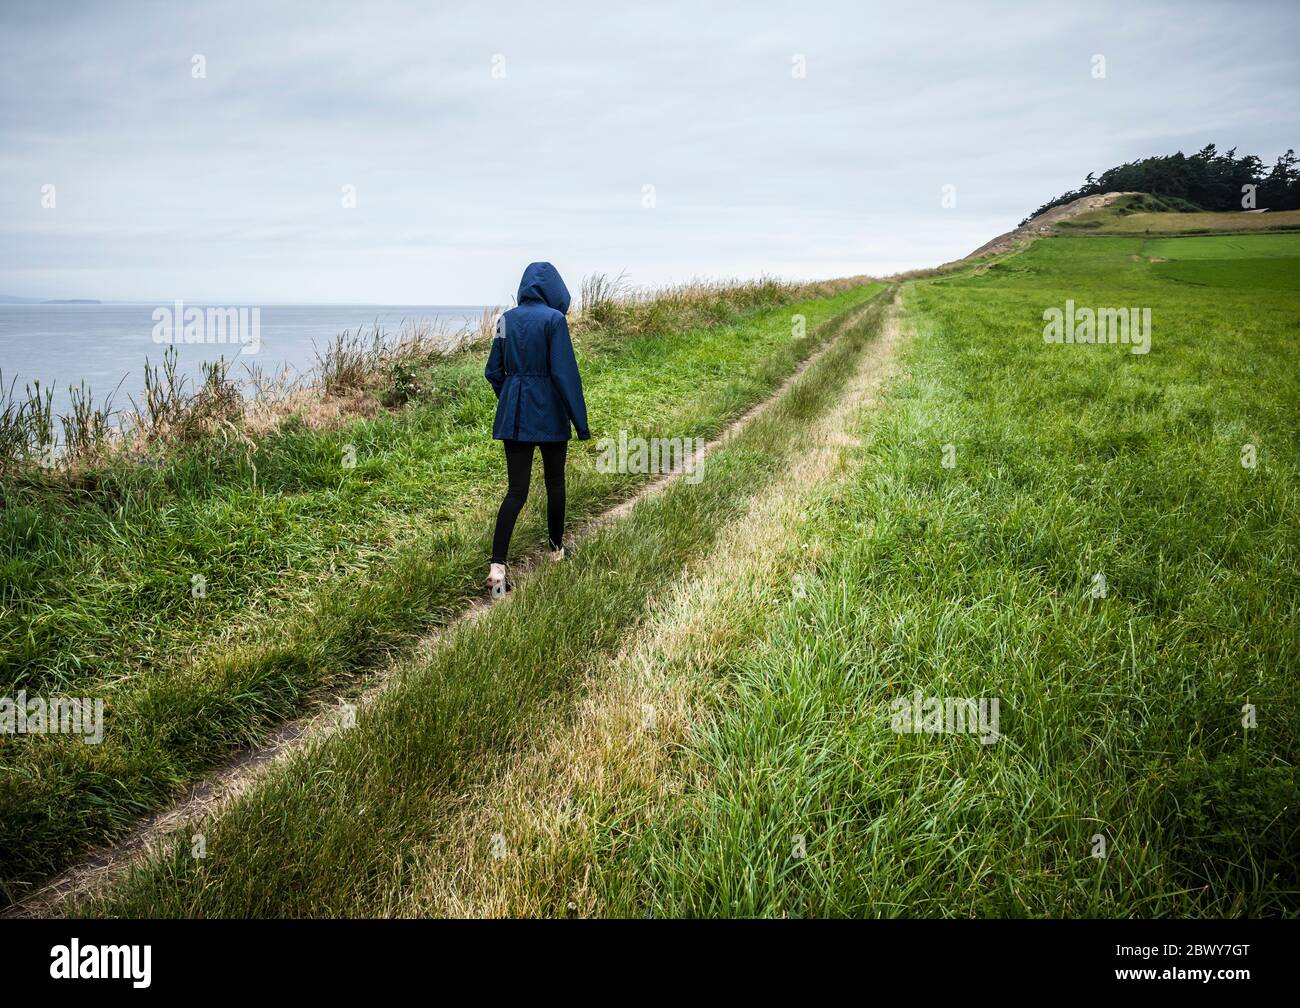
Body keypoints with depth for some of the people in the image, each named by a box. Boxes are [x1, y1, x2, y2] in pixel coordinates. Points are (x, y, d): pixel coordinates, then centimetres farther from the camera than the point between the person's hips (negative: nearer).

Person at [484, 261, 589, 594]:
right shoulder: (553, 319, -11)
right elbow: (565, 372, -15)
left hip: (513, 414, 4)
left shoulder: (506, 320, 4)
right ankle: (556, 548, 33)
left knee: (516, 490, 3)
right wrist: (580, 422, -11)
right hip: (549, 413, -4)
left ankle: (497, 564, -11)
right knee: (554, 482, 17)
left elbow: (493, 372, 9)